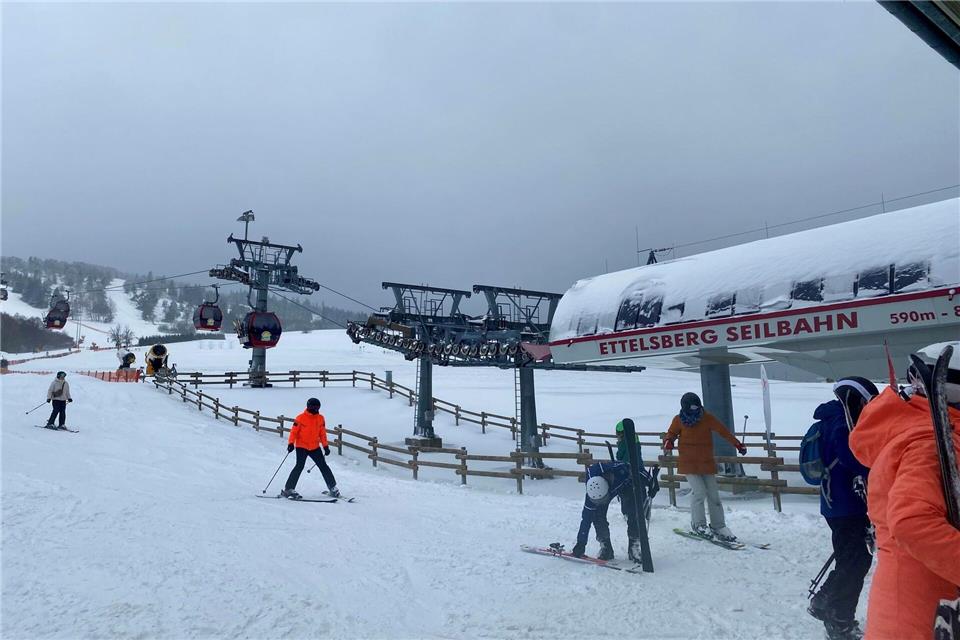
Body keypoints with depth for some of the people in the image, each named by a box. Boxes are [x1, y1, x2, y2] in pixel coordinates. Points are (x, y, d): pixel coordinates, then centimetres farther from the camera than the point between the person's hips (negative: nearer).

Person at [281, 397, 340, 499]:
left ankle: (333, 488, 14)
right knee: (299, 466, -17)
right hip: (301, 447, -4)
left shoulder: (320, 418, 3)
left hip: (315, 447, 4)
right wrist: (291, 443, -20)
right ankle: (288, 489, -10)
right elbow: (294, 431, -9)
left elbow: (322, 433, 10)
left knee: (323, 466, 5)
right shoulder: (301, 418, -11)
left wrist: (325, 446, 7)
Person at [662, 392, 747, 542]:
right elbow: (671, 433, 9)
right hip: (688, 464, -2)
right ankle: (698, 524, 6)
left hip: (707, 463, 2)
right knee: (700, 492, -13)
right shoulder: (679, 420, -6)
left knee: (713, 495, 5)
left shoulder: (707, 418, -6)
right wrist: (668, 441, -12)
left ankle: (718, 527, 19)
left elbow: (723, 431, -2)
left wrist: (738, 445, -8)